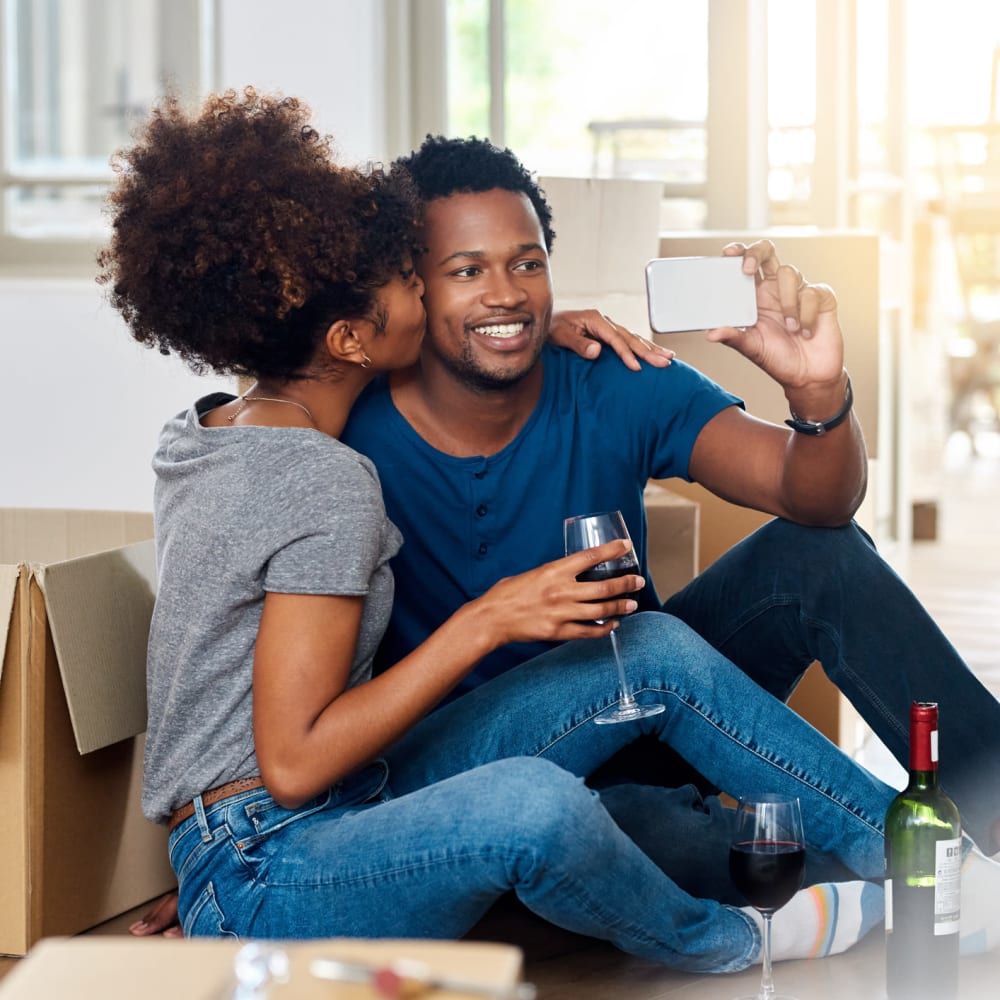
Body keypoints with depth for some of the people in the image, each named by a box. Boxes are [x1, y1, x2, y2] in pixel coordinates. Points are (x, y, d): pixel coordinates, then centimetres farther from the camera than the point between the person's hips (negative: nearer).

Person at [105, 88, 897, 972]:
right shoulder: (324, 482, -21)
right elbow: (292, 765, -23)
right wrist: (489, 620, -23)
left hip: (345, 813, 10)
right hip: (258, 879, -10)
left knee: (662, 652, 3)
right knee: (532, 806, -40)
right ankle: (719, 943, -7)